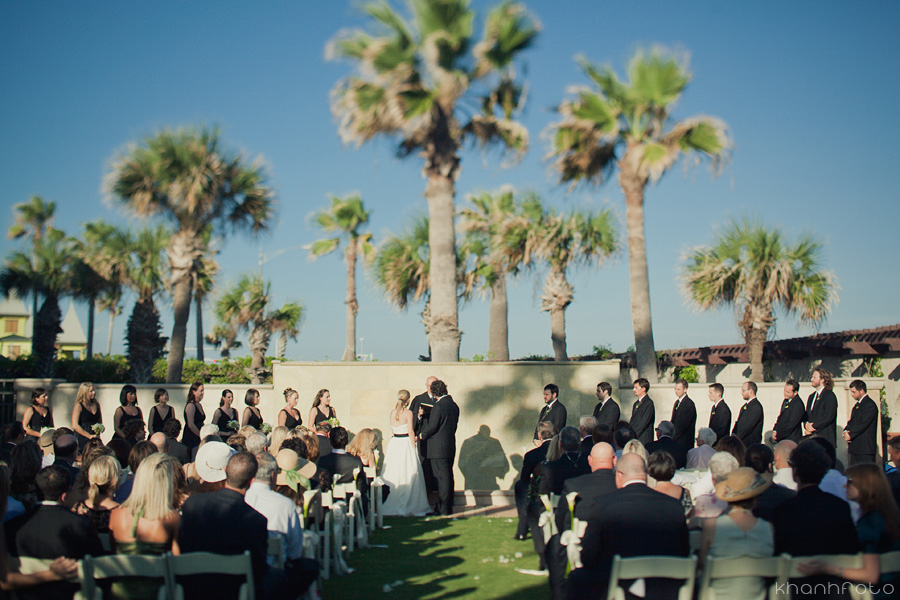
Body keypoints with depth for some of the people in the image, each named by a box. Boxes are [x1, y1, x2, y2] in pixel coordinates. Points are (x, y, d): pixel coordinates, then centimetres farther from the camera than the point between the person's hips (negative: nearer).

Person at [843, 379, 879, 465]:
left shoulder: (870, 405, -10)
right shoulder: (857, 405, 20)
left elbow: (863, 424, -17)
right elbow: (851, 422, 18)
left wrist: (850, 435, -13)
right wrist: (846, 431, -2)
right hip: (855, 447, 9)